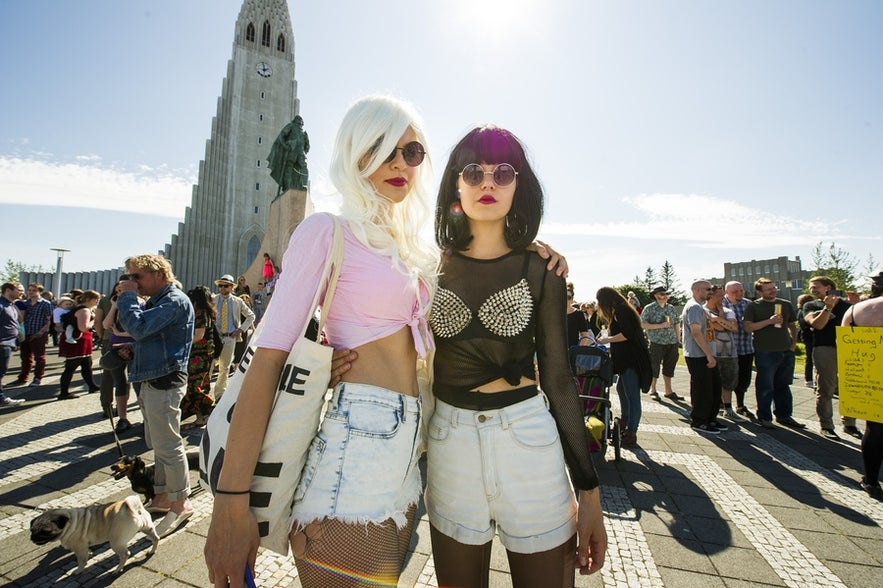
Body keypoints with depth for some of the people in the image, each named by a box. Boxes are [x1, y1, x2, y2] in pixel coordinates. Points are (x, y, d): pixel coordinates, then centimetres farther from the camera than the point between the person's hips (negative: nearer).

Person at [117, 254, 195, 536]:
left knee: (168, 446, -2)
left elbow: (138, 327, -26)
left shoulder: (175, 301, -16)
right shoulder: (157, 300, 17)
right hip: (152, 380, 10)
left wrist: (127, 296, -13)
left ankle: (181, 504, 10)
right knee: (157, 444, 18)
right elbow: (138, 328, 18)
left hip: (165, 383, -10)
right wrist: (128, 299, 7)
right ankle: (162, 497, 31)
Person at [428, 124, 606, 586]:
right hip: (449, 442, 1)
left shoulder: (541, 272, -1)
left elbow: (558, 379, 0)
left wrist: (588, 491, 0)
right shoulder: (432, 269, 2)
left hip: (529, 442, 0)